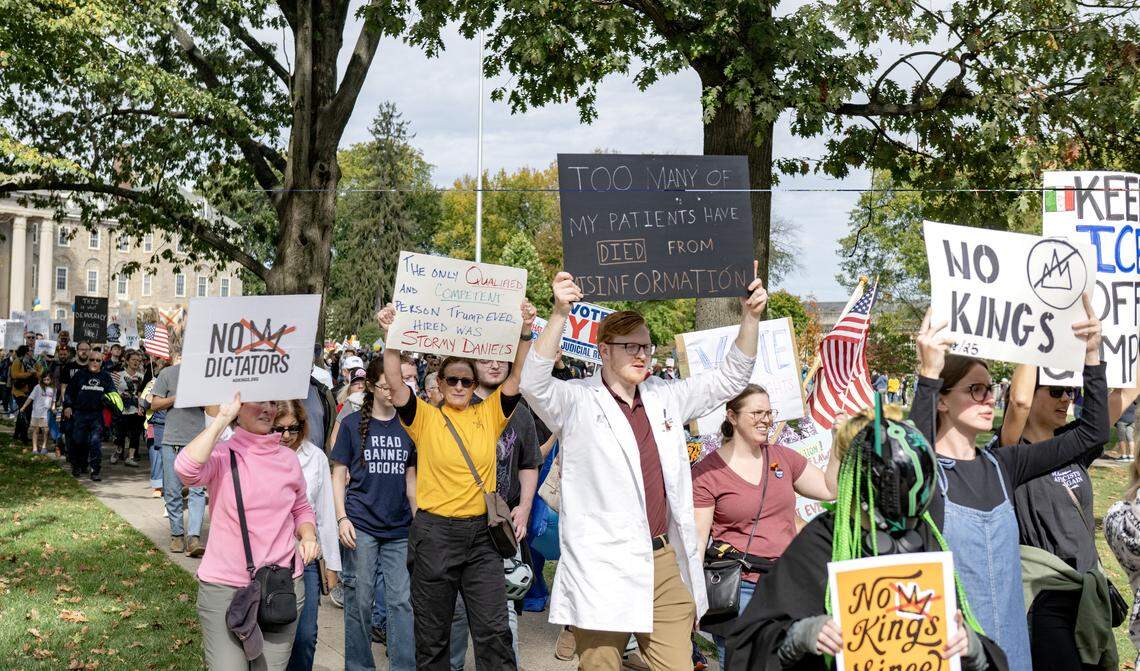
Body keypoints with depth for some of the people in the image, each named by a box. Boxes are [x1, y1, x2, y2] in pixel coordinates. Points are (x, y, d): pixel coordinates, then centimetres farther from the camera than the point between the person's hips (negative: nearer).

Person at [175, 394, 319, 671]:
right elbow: (186, 469, -29)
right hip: (223, 588, -3)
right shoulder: (220, 455, -6)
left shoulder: (288, 459, 6)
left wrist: (309, 536, -1)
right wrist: (222, 418, -23)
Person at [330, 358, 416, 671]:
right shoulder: (353, 423, 2)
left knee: (402, 599, 0)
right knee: (359, 600, 4)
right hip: (361, 525, -2)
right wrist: (342, 518, -7)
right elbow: (339, 475, 3)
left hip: (400, 528, 2)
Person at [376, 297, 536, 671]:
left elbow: (518, 377, -4)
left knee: (494, 629, 1)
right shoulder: (425, 417, 0)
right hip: (435, 532, -1)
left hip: (482, 531, 1)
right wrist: (391, 337, -24)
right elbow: (395, 383, -12)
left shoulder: (489, 414, 5)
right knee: (432, 633, 9)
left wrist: (525, 332, -17)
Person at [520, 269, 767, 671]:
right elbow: (535, 383, -21)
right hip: (603, 569, -5)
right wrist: (560, 314, -32)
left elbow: (730, 378, 16)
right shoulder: (578, 402, -3)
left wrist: (750, 317, 2)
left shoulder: (665, 398, 14)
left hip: (665, 563, 5)